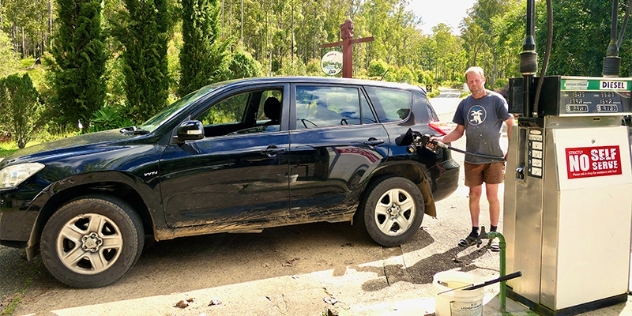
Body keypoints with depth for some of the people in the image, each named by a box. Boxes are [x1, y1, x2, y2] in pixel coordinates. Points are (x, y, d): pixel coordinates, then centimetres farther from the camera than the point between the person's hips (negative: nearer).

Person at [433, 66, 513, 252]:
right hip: (472, 159, 4)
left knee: (492, 196, 2)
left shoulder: (496, 100, -4)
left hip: (493, 157, -4)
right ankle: (474, 232, 22)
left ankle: (494, 234, 15)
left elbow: (511, 124, -4)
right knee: (474, 195, 11)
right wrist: (442, 140, -5)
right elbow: (459, 130, 11)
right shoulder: (464, 104, 8)